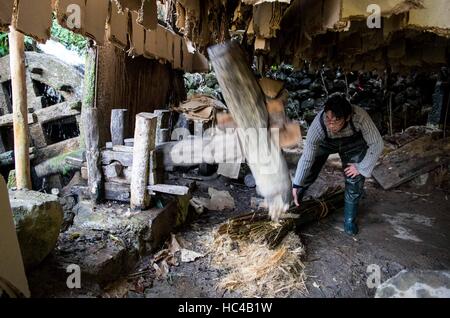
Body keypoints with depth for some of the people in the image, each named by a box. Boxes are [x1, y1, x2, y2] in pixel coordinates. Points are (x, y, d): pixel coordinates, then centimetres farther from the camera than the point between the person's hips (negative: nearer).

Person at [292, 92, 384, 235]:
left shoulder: (360, 117, -42)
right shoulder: (318, 124, -40)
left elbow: (377, 144, -26)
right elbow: (307, 157, -29)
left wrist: (361, 167, -21)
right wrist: (296, 185, -26)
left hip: (353, 143, 0)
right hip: (325, 142, 0)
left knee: (355, 179, -7)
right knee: (307, 173, -5)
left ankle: (349, 220, 14)